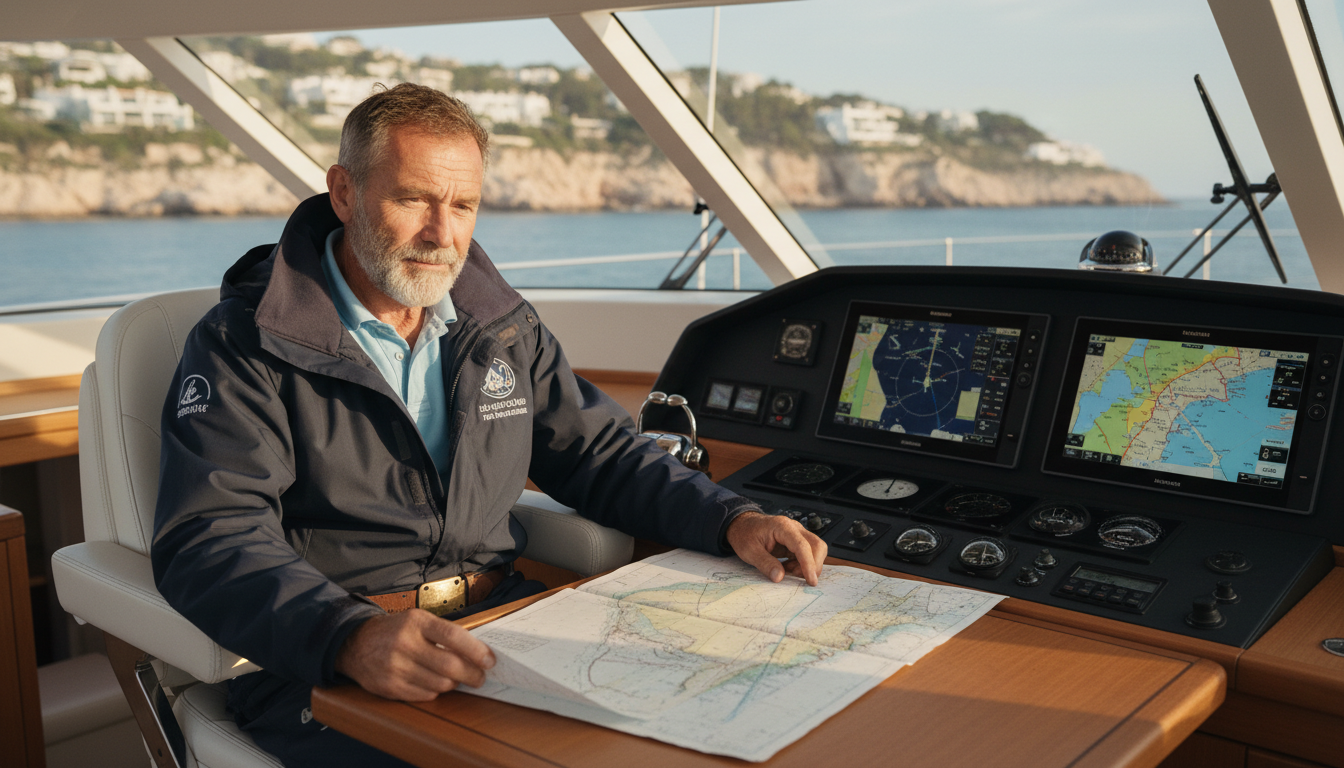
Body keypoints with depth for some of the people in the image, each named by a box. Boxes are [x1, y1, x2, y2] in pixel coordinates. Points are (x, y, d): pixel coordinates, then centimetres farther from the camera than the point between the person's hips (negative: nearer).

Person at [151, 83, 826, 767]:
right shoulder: (245, 344, -5)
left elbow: (600, 454, 18)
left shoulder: (503, 325, 13)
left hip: (498, 627, 5)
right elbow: (211, 541, -17)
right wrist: (351, 637, -37)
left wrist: (731, 521, 1)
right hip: (318, 670, -4)